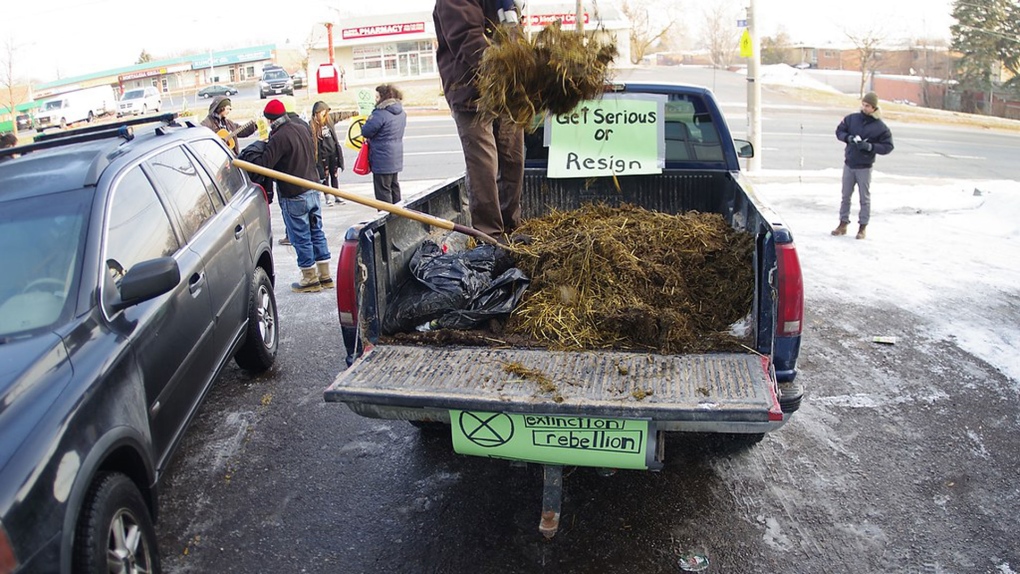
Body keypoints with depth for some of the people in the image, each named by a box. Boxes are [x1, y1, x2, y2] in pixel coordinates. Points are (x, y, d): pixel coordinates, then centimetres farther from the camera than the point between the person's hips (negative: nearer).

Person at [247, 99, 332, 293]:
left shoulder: (279, 137, -20)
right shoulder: (303, 127, 5)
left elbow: (264, 165, -23)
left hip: (293, 195, -8)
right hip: (312, 188, 8)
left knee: (301, 237, 3)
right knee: (317, 232, 14)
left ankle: (310, 279, 13)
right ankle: (325, 276, 20)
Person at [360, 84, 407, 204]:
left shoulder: (381, 113, -20)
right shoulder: (401, 112, 7)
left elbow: (366, 131, -19)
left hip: (382, 159, -9)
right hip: (396, 158, 9)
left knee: (383, 190, -2)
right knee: (394, 186, 19)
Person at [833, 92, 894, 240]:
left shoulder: (880, 126, -8)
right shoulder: (852, 118, 0)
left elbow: (888, 146, -7)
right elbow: (839, 131, 9)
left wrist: (870, 146, -21)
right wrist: (848, 138, -12)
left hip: (864, 167, -3)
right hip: (848, 165, 3)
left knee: (865, 198, 4)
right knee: (846, 196, 10)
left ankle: (863, 227, 12)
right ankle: (843, 224, 20)